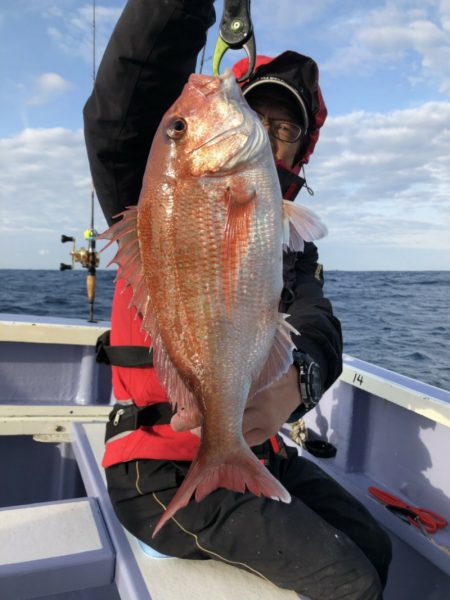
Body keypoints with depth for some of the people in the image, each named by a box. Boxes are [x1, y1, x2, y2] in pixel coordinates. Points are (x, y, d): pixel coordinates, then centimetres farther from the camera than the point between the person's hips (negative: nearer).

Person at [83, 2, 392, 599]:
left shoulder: (294, 248, 8)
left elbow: (317, 330, -13)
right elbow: (118, 117, -28)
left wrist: (294, 382, -37)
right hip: (165, 473, -6)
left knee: (373, 549, 10)